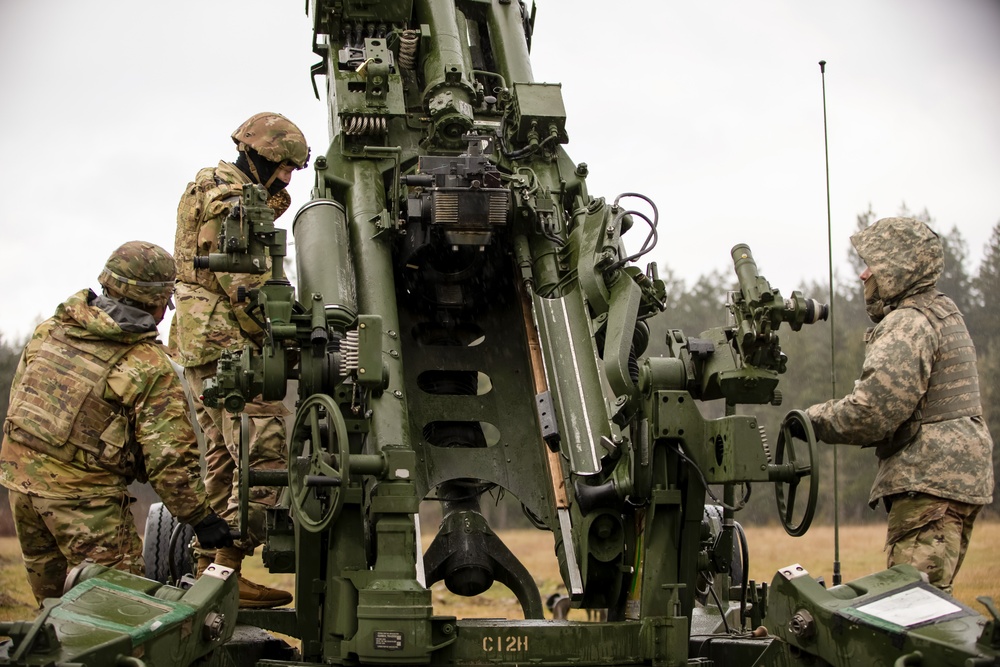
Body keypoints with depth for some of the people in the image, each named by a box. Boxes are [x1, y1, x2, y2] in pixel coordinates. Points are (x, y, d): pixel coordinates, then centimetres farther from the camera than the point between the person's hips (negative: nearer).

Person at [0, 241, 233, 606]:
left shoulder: (49, 330, 5)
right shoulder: (152, 368, -13)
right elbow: (170, 457, -15)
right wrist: (201, 518, -5)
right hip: (84, 494, -7)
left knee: (52, 595, 21)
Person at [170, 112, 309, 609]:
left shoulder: (210, 188, 22)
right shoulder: (231, 199, -11)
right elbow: (246, 287, -18)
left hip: (197, 344, 11)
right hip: (227, 343, -11)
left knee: (222, 456, 15)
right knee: (265, 451, -14)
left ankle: (207, 567, 18)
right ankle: (228, 570, -16)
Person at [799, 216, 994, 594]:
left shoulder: (908, 323, -12)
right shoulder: (942, 313, 21)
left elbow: (876, 408, -21)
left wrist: (815, 420, -7)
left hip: (930, 481, -11)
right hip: (960, 477, 11)